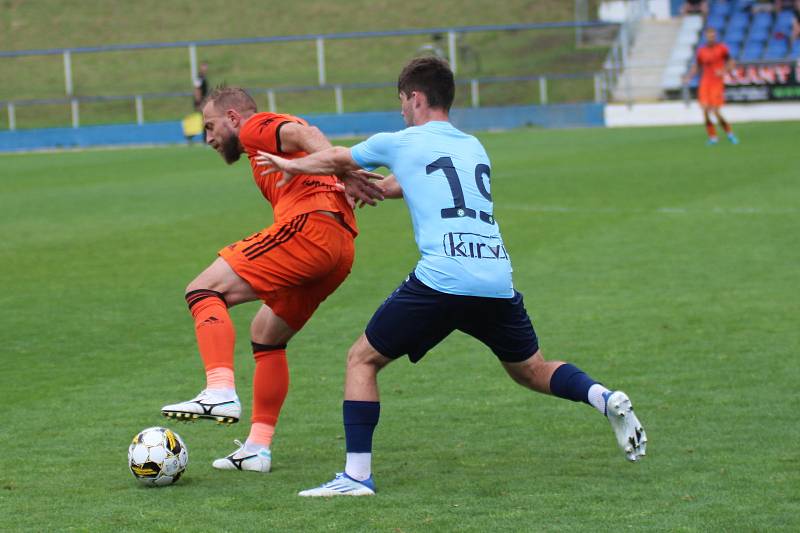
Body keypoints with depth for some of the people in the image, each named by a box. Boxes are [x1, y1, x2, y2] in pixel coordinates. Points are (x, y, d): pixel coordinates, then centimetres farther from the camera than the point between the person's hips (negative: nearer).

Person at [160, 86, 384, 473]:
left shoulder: (256, 128, 9)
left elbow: (304, 134, -11)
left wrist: (343, 174, -26)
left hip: (309, 227, -10)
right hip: (342, 247, 10)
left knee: (205, 291, -11)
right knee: (266, 334, 23)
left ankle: (220, 392, -28)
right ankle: (258, 447, 22)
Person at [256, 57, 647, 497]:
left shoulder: (400, 143, 10)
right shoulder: (474, 148, 24)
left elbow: (335, 160, 27)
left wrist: (289, 165, 46)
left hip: (440, 280, -5)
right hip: (498, 282, 5)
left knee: (362, 360, 9)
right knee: (531, 370, 23)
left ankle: (356, 474, -1)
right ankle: (606, 399, -4)